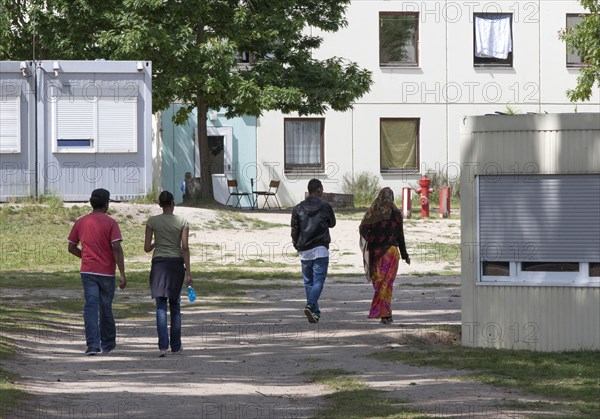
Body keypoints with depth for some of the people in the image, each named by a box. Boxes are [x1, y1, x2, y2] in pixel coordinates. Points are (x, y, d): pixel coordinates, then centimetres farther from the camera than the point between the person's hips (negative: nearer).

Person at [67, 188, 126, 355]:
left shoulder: (80, 222, 5)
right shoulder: (110, 223, -5)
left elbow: (71, 248, 11)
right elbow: (117, 249, -13)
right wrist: (122, 274, -12)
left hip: (88, 271, 1)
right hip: (107, 272, -1)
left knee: (91, 307, -5)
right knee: (106, 308, 13)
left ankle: (93, 344, -18)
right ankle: (107, 343, 27)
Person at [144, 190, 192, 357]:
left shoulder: (152, 221, -2)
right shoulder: (182, 222, -1)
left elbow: (147, 248, -1)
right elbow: (185, 248, -7)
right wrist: (188, 272, -5)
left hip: (159, 263, -1)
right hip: (177, 263, 1)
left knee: (161, 306, -2)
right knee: (175, 305, 13)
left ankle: (163, 346, -16)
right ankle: (175, 346, 16)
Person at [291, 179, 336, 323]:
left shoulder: (298, 208, 2)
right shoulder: (325, 206, -4)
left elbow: (294, 230, 4)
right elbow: (332, 224, 11)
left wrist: (297, 246, 18)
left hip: (304, 251, 3)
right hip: (321, 249, -3)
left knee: (308, 282, 11)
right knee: (318, 280, -5)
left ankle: (315, 311, 12)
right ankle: (310, 306, -25)